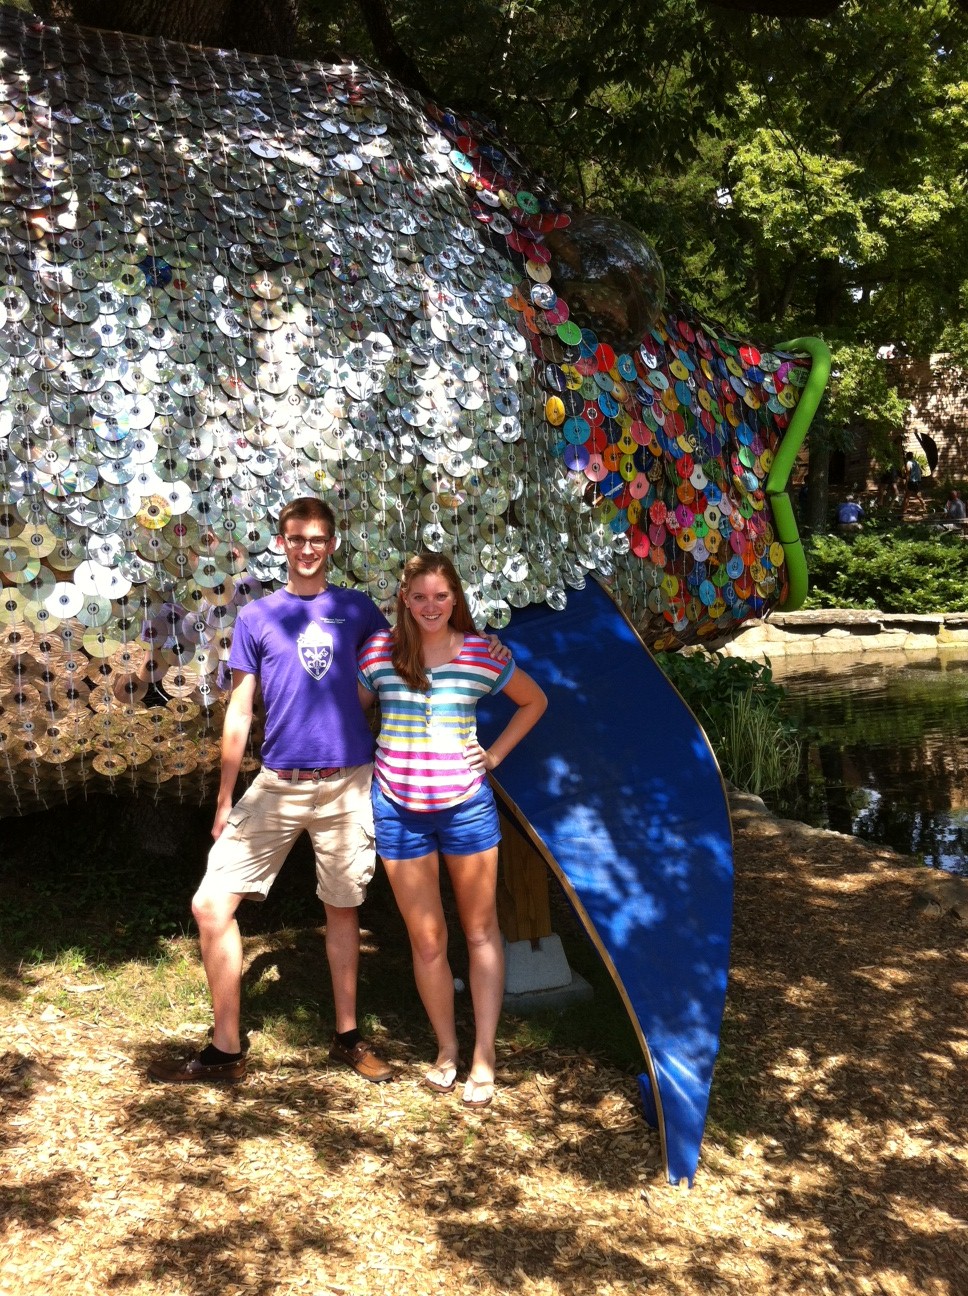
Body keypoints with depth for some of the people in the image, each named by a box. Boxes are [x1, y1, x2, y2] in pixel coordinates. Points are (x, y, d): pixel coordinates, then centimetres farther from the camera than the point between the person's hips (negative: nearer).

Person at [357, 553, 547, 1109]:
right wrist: (367, 760, -1)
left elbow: (534, 700, 11)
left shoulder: (480, 653, -3)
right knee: (427, 940, 7)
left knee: (481, 930, 8)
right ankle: (447, 1049, 25)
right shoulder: (381, 651, -1)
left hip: (466, 807, 0)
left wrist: (496, 753, 4)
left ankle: (484, 1056, 19)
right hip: (399, 811, 0)